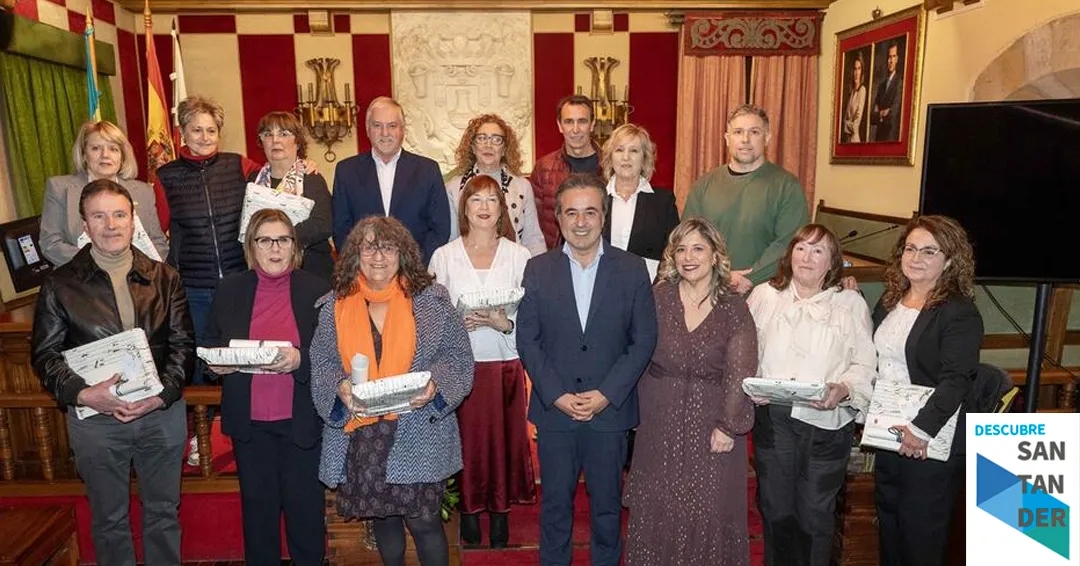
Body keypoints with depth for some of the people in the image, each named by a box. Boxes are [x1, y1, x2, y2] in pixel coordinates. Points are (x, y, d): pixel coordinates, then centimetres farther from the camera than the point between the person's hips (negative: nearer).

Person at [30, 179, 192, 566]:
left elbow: (183, 344, -1)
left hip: (163, 413, 1)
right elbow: (44, 354, -2)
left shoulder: (164, 278, 1)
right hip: (95, 419, -1)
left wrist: (162, 394, -14)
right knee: (109, 518, 16)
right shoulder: (60, 285, -2)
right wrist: (82, 394, -18)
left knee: (163, 510, 17)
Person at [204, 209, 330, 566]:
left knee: (305, 506, 9)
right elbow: (211, 347, 12)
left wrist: (300, 360, -23)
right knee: (257, 506, 15)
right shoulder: (229, 290, 4)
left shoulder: (317, 290, -4)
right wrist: (218, 363, -9)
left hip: (301, 421, -2)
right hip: (249, 421, 2)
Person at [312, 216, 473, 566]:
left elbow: (458, 355, 0)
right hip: (359, 436, 3)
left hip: (418, 435, -2)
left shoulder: (431, 299, -1)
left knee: (423, 520, 2)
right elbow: (321, 363, 7)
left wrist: (435, 384, -18)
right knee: (381, 517, 17)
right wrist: (340, 387, -13)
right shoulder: (335, 305, 5)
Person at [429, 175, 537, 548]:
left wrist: (504, 323, -16)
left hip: (505, 364, 0)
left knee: (504, 437, 7)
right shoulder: (444, 256, 4)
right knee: (466, 438, 5)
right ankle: (469, 513, 25)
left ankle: (501, 515, 25)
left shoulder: (519, 255, 2)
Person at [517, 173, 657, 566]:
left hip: (610, 410, 0)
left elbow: (643, 340, -3)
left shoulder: (632, 269, -2)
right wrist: (557, 395, -11)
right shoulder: (538, 270, 0)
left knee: (607, 504, 15)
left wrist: (606, 395, -11)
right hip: (554, 409, 1)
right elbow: (527, 340, -2)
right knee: (555, 504, 14)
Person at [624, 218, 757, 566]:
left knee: (710, 510, 7)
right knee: (657, 509, 11)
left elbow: (739, 374, -6)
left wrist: (728, 425, -13)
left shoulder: (734, 310, -2)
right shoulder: (656, 299, 0)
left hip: (711, 424, -1)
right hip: (660, 423, 1)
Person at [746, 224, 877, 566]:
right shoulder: (764, 295, 6)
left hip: (826, 421, -1)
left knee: (815, 513, 10)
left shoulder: (851, 303, 2)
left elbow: (866, 364, -2)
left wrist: (843, 390, -19)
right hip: (772, 418, 1)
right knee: (774, 508, 14)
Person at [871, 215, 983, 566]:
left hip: (931, 442, -7)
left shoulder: (960, 313, -14)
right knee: (888, 522, 20)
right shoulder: (889, 301, 8)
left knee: (920, 535, 5)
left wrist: (922, 429, -30)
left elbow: (957, 380, -24)